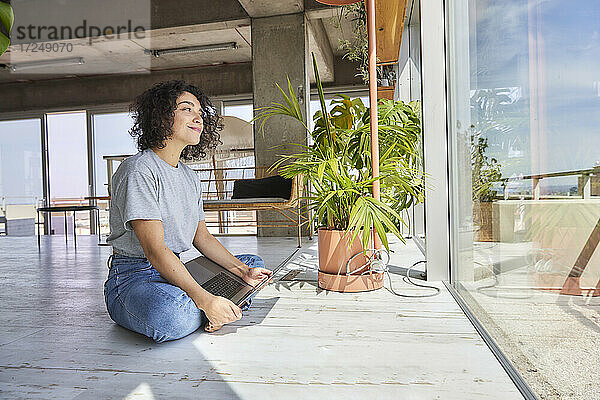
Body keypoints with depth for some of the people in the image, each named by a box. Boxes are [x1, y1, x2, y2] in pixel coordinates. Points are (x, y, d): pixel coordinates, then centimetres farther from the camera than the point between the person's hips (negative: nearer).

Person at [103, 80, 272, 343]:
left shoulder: (190, 178, 11)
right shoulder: (138, 169, -16)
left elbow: (202, 237, 13)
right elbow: (155, 249, -24)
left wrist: (243, 271, -1)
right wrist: (204, 300, -31)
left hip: (175, 273, 8)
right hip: (133, 278, -8)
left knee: (253, 264, 14)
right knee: (170, 314, -40)